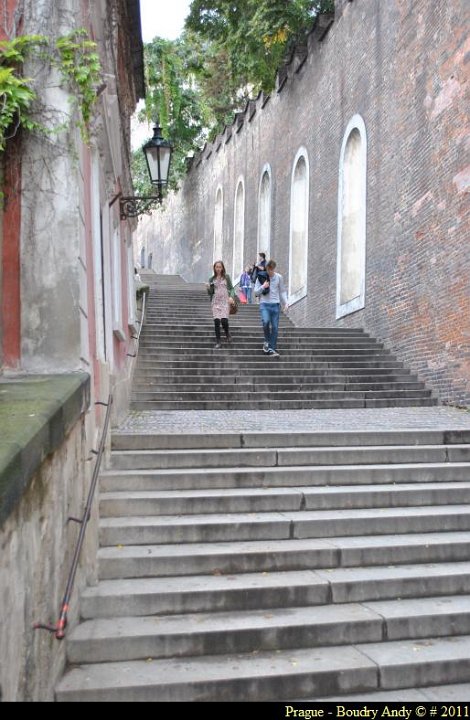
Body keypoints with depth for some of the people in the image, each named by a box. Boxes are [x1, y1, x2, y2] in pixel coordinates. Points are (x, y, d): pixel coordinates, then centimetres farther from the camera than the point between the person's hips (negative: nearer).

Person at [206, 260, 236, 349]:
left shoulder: (226, 277, 6)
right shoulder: (212, 279, 10)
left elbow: (231, 288, 6)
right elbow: (210, 293, 11)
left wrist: (231, 297, -11)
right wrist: (208, 288, -10)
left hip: (225, 301, -2)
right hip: (215, 302, 2)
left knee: (224, 321, -15)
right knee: (216, 321, -6)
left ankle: (227, 333, 18)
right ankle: (217, 342, 3)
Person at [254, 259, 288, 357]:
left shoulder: (279, 277, 6)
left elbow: (282, 291, 12)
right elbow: (256, 292, 4)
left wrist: (285, 303, 2)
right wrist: (263, 287, -13)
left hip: (275, 305, 2)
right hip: (264, 304, -2)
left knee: (275, 327, 1)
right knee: (266, 322, -26)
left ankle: (273, 349, 9)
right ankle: (267, 341, -2)